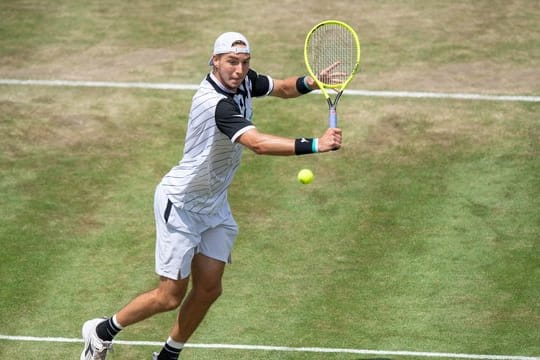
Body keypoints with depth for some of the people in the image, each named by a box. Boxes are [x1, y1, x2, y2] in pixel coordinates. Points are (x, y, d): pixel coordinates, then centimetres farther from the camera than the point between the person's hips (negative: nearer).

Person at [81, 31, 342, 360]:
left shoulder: (244, 81, -5)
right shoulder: (216, 103, -33)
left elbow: (283, 88, 13)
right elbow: (259, 143, -45)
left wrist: (308, 82, -9)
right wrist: (315, 145, -50)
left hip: (214, 203, 9)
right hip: (181, 204, -8)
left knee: (209, 289, 7)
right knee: (170, 296, -1)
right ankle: (103, 331, 21)